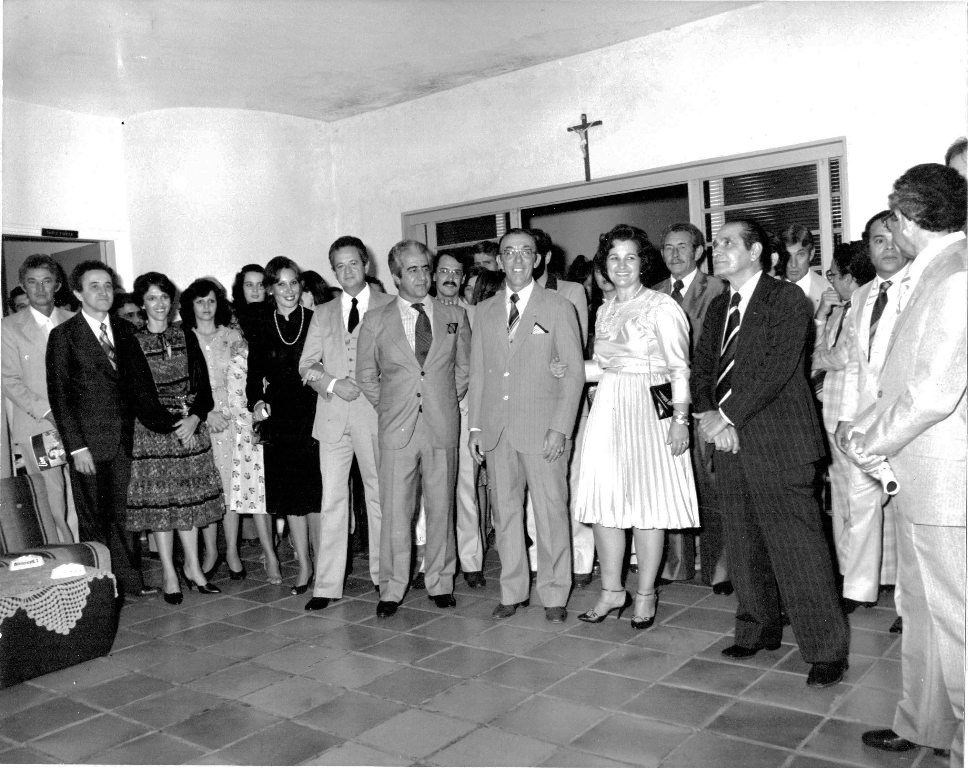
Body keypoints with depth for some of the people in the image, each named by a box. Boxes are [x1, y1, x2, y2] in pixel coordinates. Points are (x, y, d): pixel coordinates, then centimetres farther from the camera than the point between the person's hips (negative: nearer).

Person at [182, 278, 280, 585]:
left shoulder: (233, 337, 8)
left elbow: (242, 379, 4)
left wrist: (225, 413, -7)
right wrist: (207, 414, -11)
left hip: (233, 420, 0)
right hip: (199, 423, 0)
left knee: (235, 485, -4)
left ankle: (232, 553, 3)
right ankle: (210, 553, 12)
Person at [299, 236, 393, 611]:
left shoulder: (389, 307, 5)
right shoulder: (323, 314, 17)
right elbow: (306, 365, 11)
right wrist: (332, 383, -7)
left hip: (375, 414, -2)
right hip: (332, 416, 3)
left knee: (380, 495, 5)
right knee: (332, 500, 1)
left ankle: (384, 575, 19)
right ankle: (326, 585, 5)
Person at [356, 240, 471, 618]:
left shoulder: (455, 315, 6)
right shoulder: (376, 320, 3)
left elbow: (464, 367, 15)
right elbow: (366, 374, 11)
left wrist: (447, 401, 9)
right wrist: (388, 407, 7)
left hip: (443, 427, 1)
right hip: (397, 429, -1)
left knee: (441, 508, 7)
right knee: (394, 512, 1)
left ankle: (440, 583, 21)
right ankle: (391, 589, 13)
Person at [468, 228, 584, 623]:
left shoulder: (559, 307, 2)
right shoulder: (484, 310, 13)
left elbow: (574, 372, -2)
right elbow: (477, 373, 14)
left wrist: (560, 427, -11)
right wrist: (475, 426, 7)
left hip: (543, 428, -3)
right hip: (497, 428, 4)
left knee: (551, 511, 1)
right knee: (505, 511, 8)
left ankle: (554, 594, 14)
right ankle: (512, 591, 21)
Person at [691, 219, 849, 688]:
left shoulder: (787, 299, -4)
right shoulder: (718, 307, 18)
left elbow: (776, 370, -14)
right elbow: (701, 367, 13)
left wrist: (726, 416, -15)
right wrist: (707, 414, -5)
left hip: (778, 444, -6)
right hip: (729, 442, 7)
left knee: (798, 549, -5)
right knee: (743, 547, 13)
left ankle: (826, 650, 6)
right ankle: (758, 629, 29)